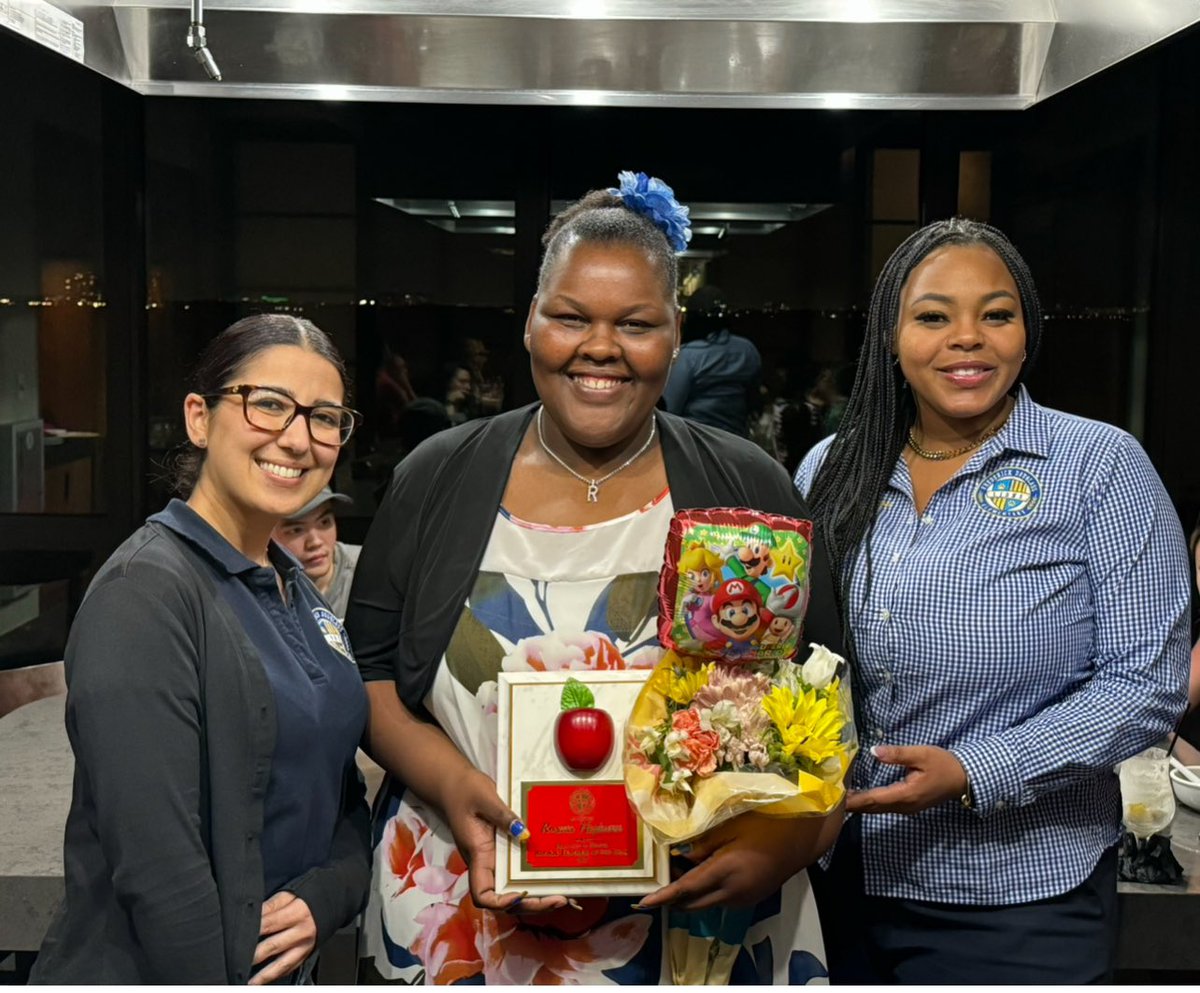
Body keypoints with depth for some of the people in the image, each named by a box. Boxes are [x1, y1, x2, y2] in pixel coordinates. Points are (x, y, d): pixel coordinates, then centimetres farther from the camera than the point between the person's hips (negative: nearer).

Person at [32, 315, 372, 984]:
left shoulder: (297, 590, 5)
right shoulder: (145, 592, -19)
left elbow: (344, 798, 7)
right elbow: (156, 861, -24)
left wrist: (323, 899, -10)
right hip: (144, 974, -7)